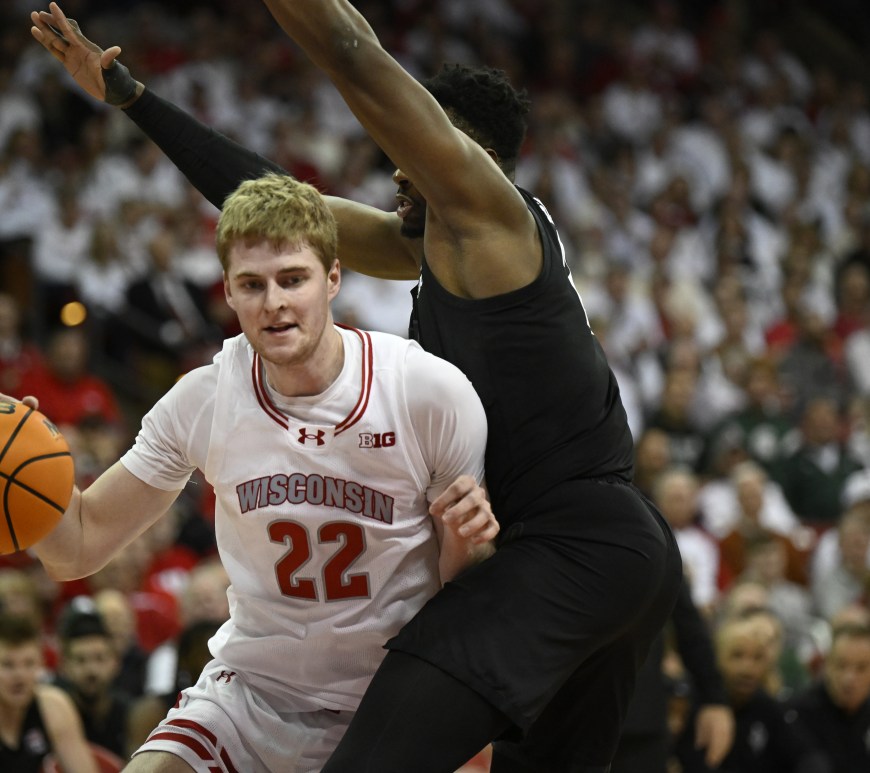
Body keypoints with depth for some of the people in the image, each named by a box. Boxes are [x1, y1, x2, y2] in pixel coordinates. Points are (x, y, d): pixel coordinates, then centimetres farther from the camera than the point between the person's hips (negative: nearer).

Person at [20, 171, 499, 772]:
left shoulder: (431, 390, -14)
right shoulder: (201, 402, -8)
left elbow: (468, 587, -4)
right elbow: (77, 548, -1)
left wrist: (465, 543, -27)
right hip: (251, 690, 2)